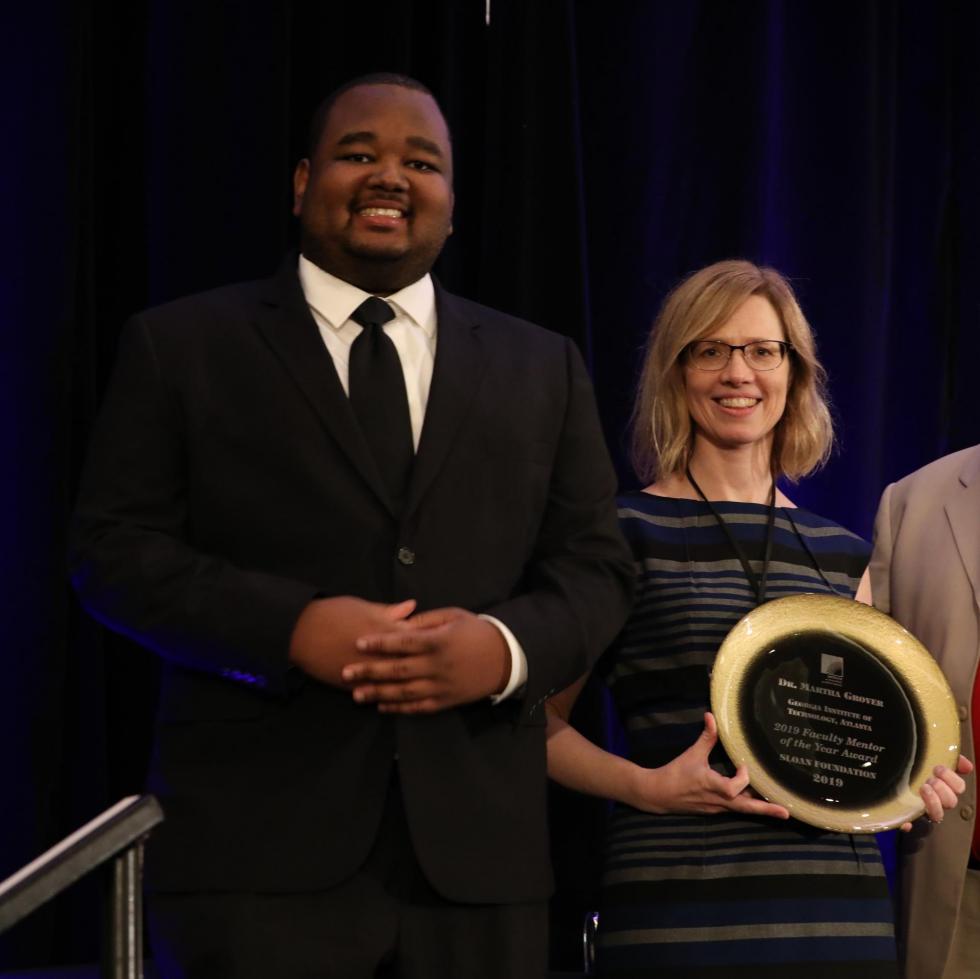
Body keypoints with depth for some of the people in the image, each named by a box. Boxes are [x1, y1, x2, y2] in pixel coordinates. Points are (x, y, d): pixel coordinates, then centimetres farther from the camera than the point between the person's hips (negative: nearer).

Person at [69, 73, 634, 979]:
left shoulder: (542, 368, 16)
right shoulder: (181, 347, 8)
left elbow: (596, 569, 11)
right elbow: (114, 549, 1)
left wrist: (507, 645, -11)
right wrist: (290, 626, -15)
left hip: (477, 849, 3)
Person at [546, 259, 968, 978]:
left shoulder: (844, 556, 13)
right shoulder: (625, 534, 0)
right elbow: (541, 718, -1)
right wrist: (645, 785, -16)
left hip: (842, 905, 4)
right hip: (680, 908, -4)